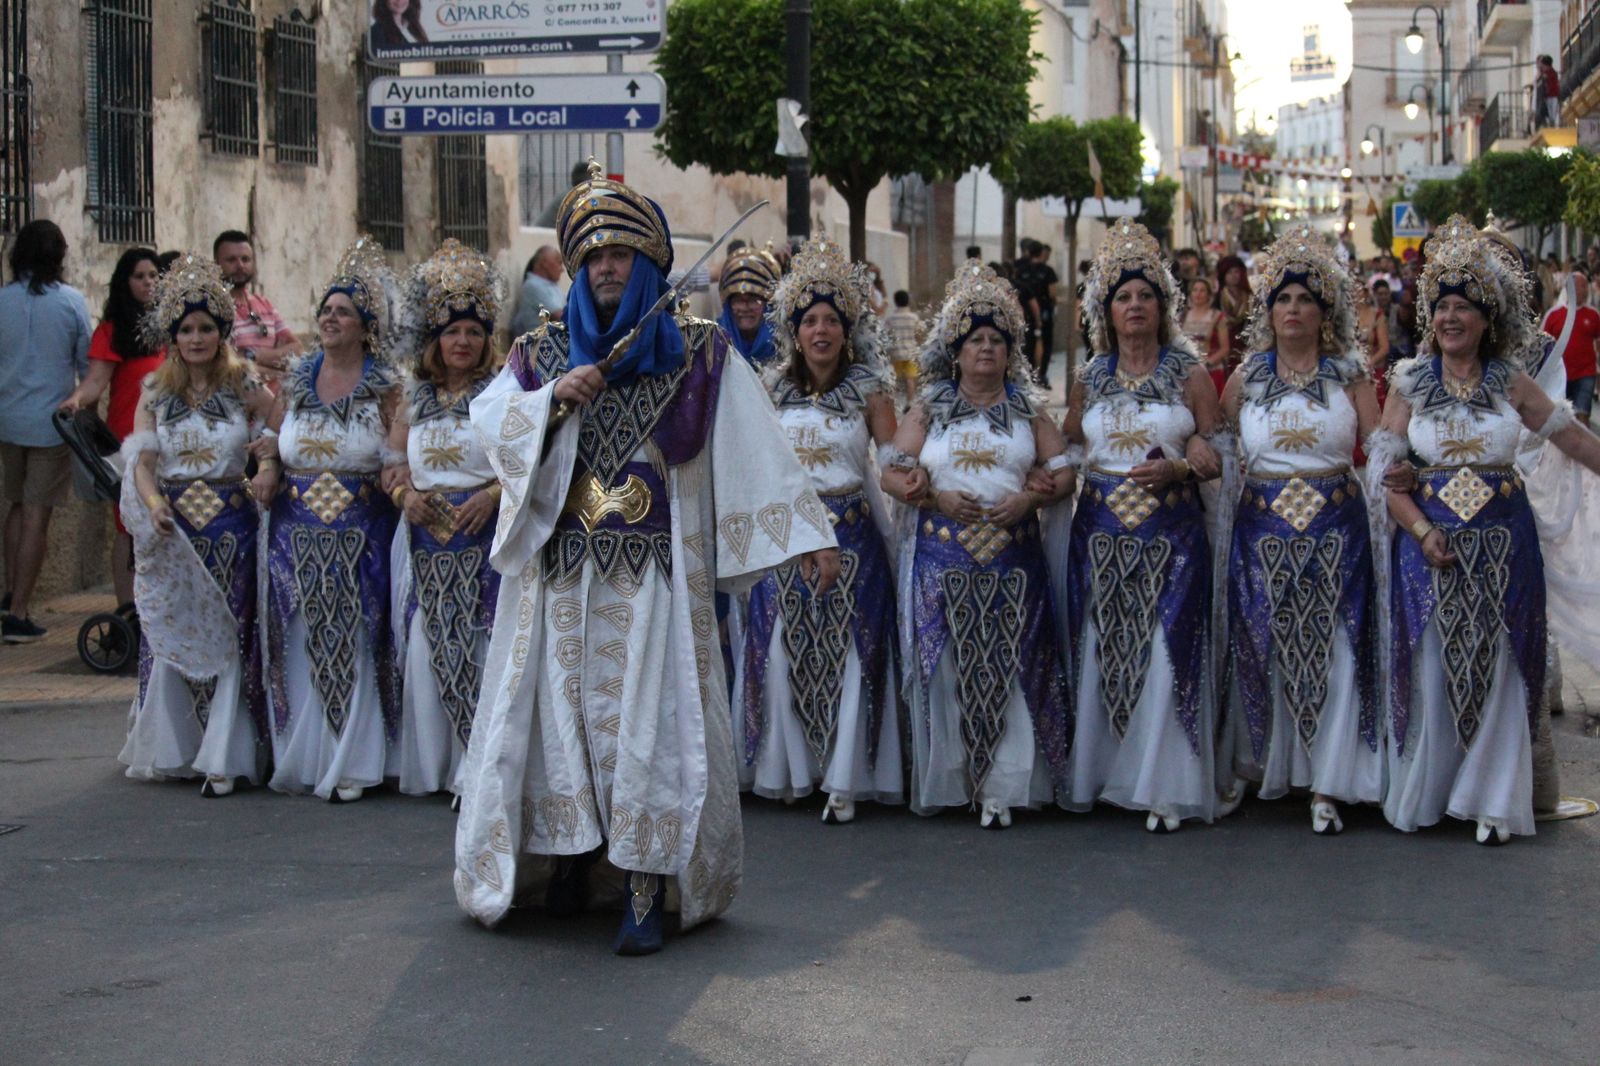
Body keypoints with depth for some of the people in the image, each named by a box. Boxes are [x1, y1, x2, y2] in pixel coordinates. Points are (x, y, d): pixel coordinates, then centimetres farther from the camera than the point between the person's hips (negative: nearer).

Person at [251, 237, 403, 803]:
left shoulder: (385, 386, -1)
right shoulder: (297, 378, 11)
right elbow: (270, 435, 19)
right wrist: (267, 468, 0)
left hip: (358, 536, -3)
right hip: (297, 534, 4)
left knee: (352, 645, -4)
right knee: (299, 645, 3)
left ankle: (349, 766, 3)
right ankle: (300, 759, 15)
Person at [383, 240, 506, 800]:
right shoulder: (415, 400, 15)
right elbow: (391, 463, 19)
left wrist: (494, 494, -19)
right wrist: (404, 493, -2)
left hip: (485, 540, -4)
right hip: (427, 544, 4)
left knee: (482, 646, -8)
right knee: (427, 648, 2)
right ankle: (434, 764, 12)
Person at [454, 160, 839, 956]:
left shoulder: (696, 352, 4)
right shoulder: (546, 349, 12)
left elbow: (759, 448, -1)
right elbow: (487, 419, 3)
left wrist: (809, 534, -6)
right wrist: (553, 397, -14)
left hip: (654, 571, -3)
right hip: (562, 568, 3)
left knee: (647, 718, -6)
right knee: (563, 708, 6)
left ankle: (644, 895, -3)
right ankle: (571, 855, 22)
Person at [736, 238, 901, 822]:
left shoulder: (867, 391, 1)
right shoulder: (773, 389, 8)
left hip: (851, 534, -2)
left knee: (848, 654, -4)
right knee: (781, 652, 2)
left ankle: (843, 781, 3)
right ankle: (787, 769, 15)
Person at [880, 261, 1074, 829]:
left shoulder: (1028, 410, 13)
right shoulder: (929, 409, 12)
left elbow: (1063, 470, 8)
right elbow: (893, 473, 5)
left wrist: (1029, 498, -11)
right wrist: (937, 498, -11)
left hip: (1012, 557, 0)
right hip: (942, 557, 0)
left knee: (1008, 669, -6)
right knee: (946, 668, -2)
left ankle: (1001, 788, -3)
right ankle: (945, 781, 7)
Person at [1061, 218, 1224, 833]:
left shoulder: (1190, 376, 4)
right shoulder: (1089, 380, 12)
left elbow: (1215, 458, 1)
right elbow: (1068, 452, 18)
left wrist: (1176, 468, -18)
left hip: (1170, 533, -3)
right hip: (1101, 532, 3)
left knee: (1166, 653, -6)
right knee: (1101, 650, 3)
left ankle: (1165, 788, 0)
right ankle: (1098, 775, 13)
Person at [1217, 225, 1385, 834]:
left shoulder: (1350, 377, 5)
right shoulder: (1246, 379, 9)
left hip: (1337, 530, -1)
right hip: (1262, 528, 1)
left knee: (1334, 651, -4)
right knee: (1260, 649, 4)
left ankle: (1326, 785, 1)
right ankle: (1258, 767, 20)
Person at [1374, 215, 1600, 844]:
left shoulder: (1511, 382, 6)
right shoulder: (1411, 384, 3)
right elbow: (1387, 469, -1)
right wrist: (1422, 531, -13)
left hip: (1503, 544, 1)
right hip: (1430, 542, -1)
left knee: (1497, 668, 3)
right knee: (1430, 669, 1)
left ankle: (1490, 801, 13)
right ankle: (1421, 796, 15)